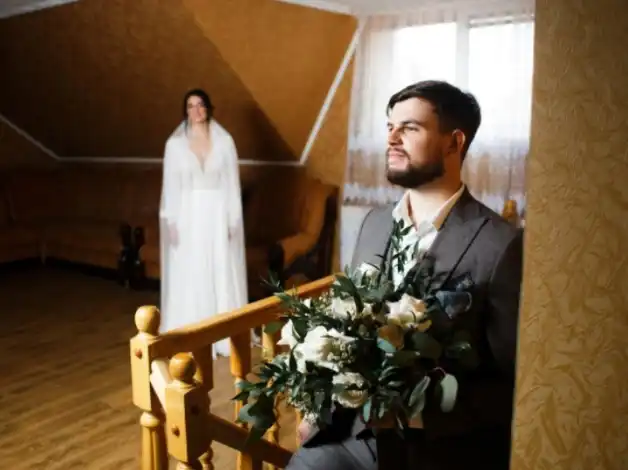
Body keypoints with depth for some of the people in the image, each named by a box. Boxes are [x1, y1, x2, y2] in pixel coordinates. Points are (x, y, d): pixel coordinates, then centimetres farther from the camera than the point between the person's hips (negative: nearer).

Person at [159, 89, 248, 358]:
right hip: (188, 217, 0)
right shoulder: (174, 144, 2)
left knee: (222, 275, 4)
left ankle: (225, 336, 16)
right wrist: (171, 222, -5)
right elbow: (170, 186, 2)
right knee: (189, 279, 4)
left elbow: (232, 184, 1)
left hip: (218, 216, 0)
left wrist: (232, 220, -4)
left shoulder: (224, 141, 2)